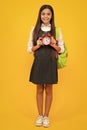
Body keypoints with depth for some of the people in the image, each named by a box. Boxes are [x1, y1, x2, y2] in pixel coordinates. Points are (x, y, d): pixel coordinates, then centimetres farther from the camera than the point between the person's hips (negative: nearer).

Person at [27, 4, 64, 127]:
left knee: (48, 90, 9)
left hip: (50, 63, -1)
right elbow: (29, 49, 4)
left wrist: (53, 45, -16)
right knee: (39, 90, 11)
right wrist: (38, 45, -14)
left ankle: (46, 116, 25)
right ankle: (40, 115, 26)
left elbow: (62, 49, 3)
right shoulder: (34, 29, 2)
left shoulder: (56, 30, 0)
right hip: (38, 63, 1)